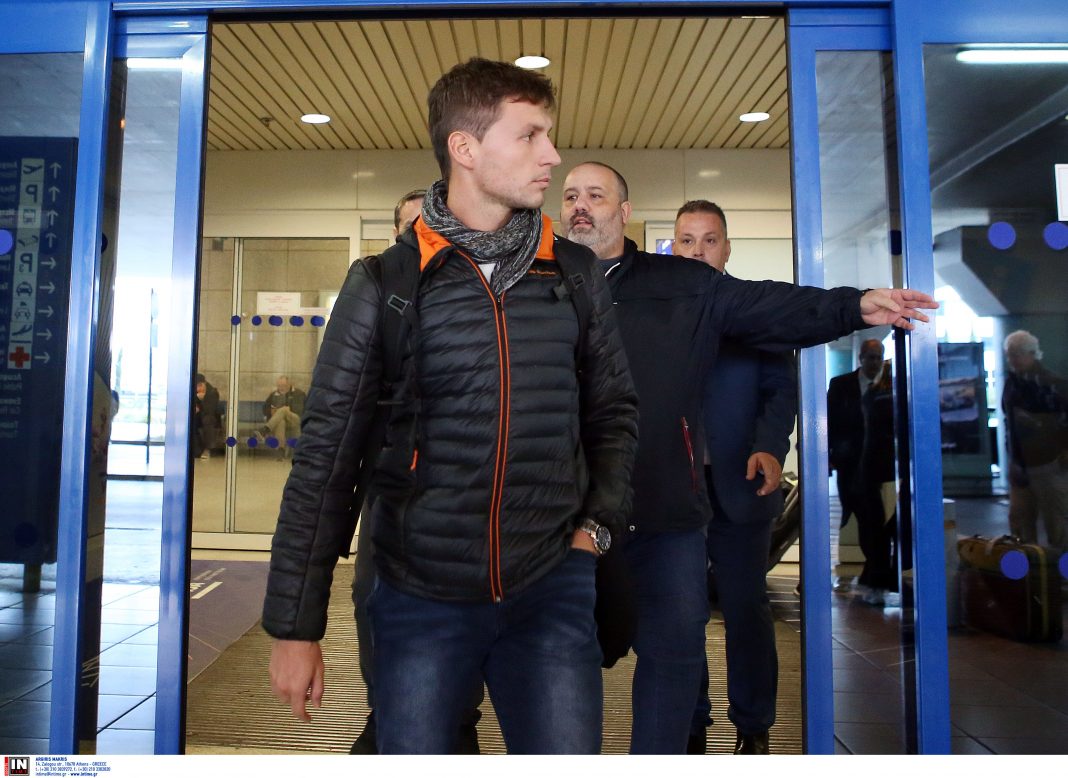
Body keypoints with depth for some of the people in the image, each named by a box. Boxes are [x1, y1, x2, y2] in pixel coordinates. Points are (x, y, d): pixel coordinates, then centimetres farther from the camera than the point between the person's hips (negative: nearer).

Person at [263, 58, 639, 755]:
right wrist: (295, 626, -4)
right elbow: (326, 458, -4)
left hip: (551, 590, 2)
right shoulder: (384, 284, -5)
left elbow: (614, 411, 13)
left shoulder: (576, 275, 3)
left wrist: (598, 524, 0)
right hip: (420, 594, -1)